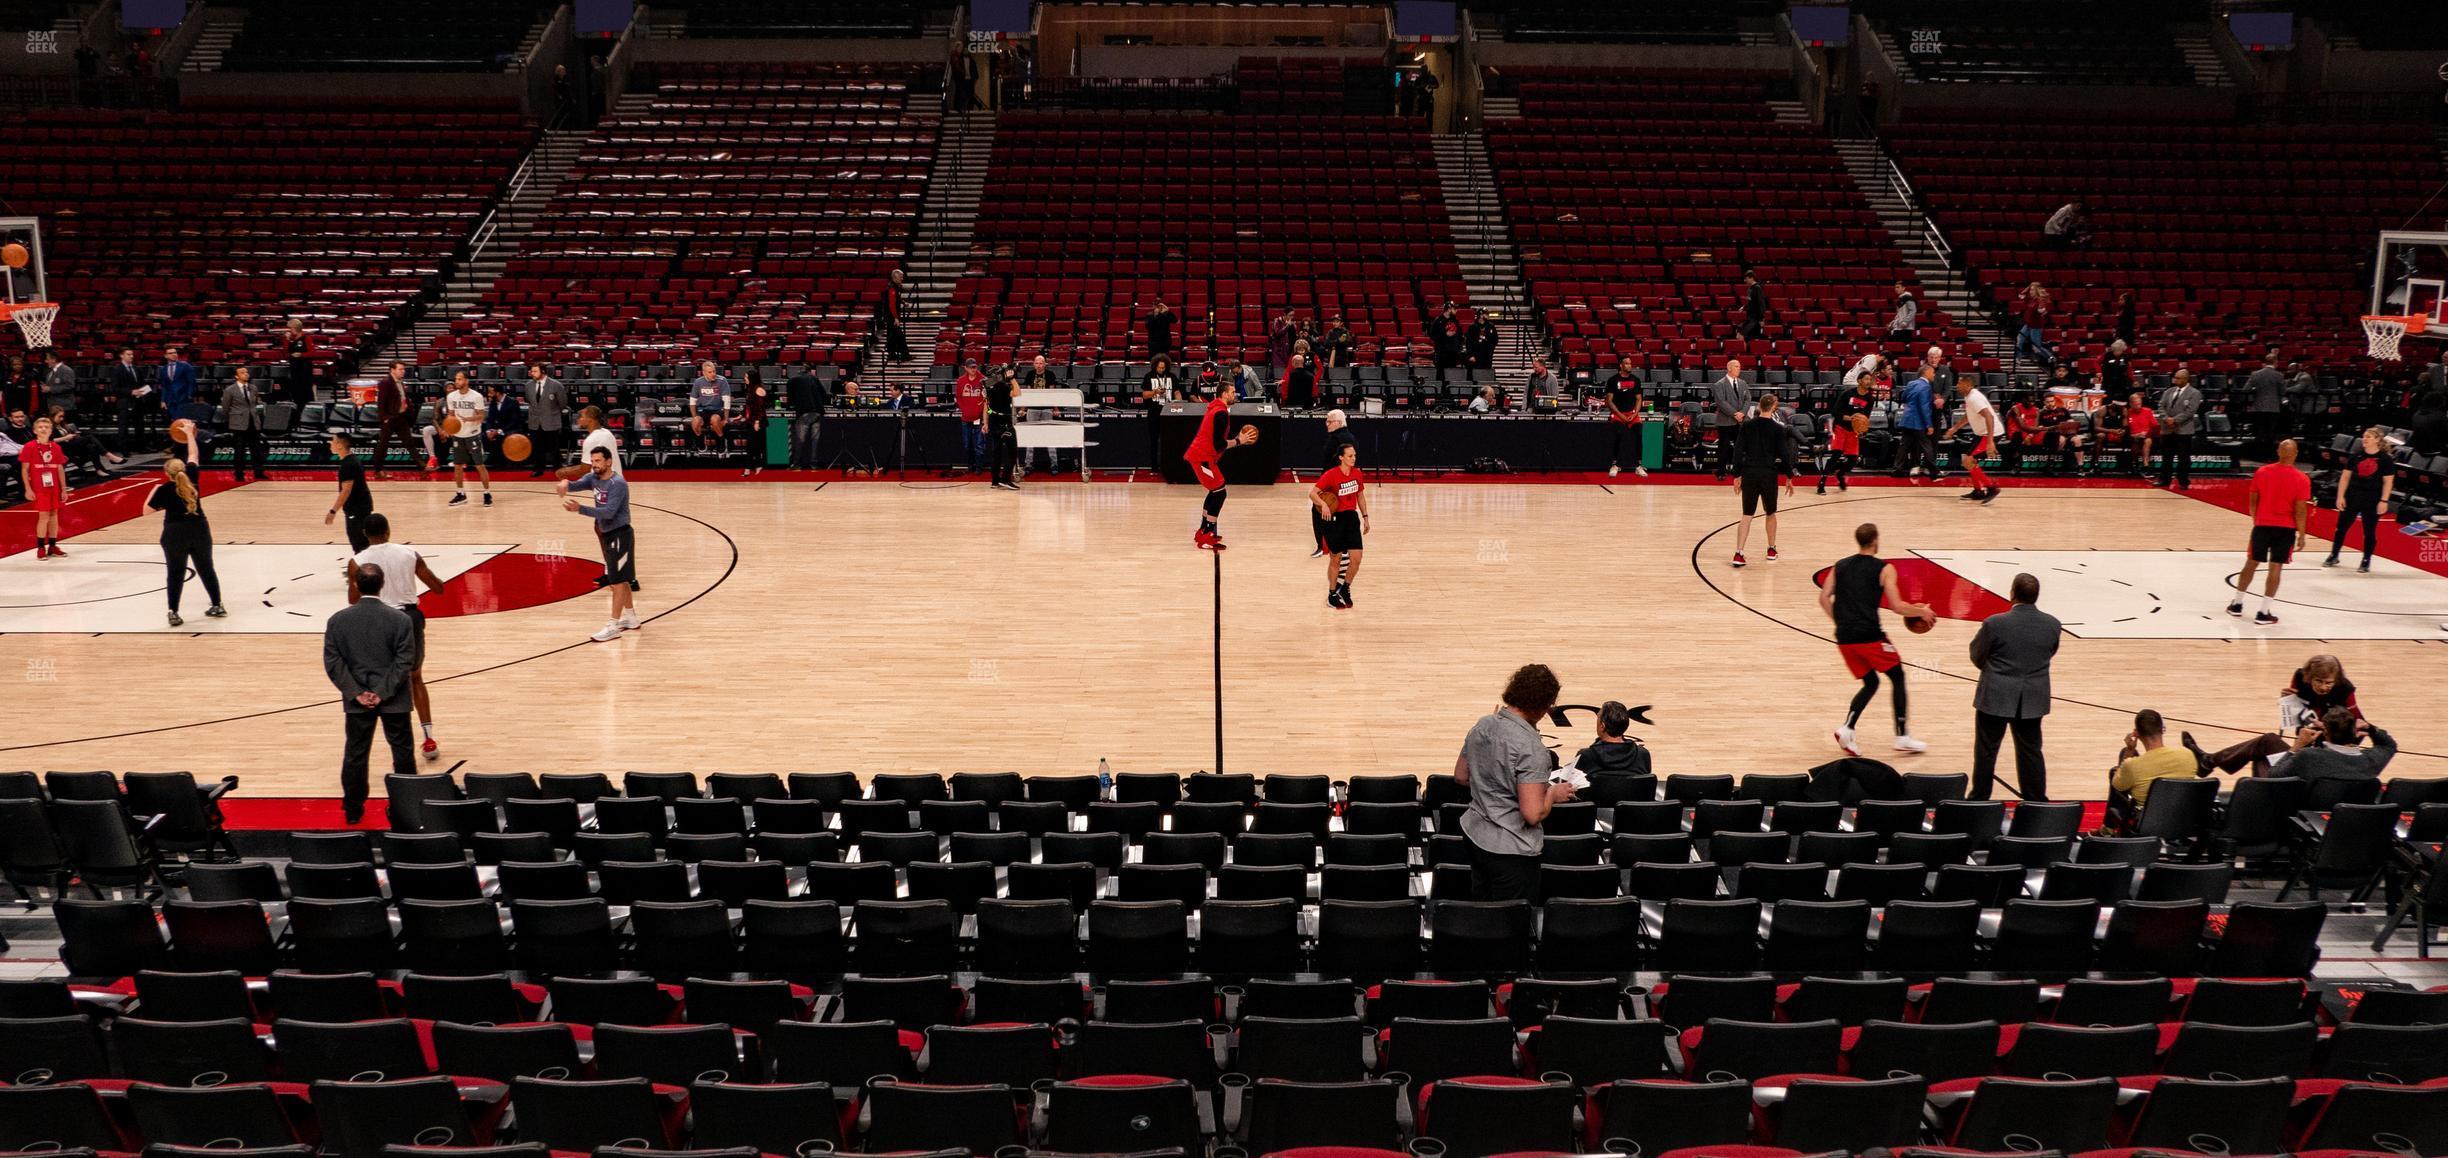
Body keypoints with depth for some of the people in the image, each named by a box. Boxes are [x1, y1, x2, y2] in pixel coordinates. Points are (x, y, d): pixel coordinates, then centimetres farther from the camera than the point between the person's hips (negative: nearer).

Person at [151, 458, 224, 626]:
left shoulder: (165, 489, -1)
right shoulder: (192, 482, 7)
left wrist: (154, 491, 17)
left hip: (175, 534, -3)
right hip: (199, 530, 3)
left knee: (175, 574, 5)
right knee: (206, 569, 15)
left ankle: (173, 613, 2)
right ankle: (218, 606, 23)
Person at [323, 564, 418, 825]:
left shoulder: (337, 620, -6)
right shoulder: (400, 619, -12)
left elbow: (333, 662, -6)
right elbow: (405, 662, -14)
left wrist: (356, 693, -7)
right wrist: (383, 692, -11)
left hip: (356, 700, 2)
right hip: (394, 701, -1)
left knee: (355, 754, 13)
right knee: (402, 751, 12)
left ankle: (353, 810, 20)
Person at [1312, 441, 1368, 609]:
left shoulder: (1357, 473, 2)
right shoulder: (1330, 475, -15)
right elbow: (1312, 493, -17)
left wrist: (1365, 517, 15)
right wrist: (1323, 504, -35)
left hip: (1352, 517, 5)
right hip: (1335, 518, -5)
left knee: (1356, 558, -3)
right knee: (1336, 560, 6)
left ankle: (1345, 588, 21)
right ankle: (1332, 595, 22)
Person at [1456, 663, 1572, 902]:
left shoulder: (1482, 725, 0)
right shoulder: (1531, 747, -23)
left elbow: (1461, 776, 13)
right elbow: (1532, 814, -24)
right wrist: (1553, 794, -7)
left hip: (1475, 835, 8)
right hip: (1511, 850, -8)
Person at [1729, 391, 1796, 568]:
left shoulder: (1747, 425, 1)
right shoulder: (1778, 428, -4)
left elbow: (1738, 451, 1)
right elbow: (1784, 454, -4)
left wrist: (1737, 475, 7)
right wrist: (1789, 477, 6)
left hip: (1749, 473, 1)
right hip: (1769, 474, -1)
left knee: (1747, 515, 4)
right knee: (1771, 513, 19)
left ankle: (1738, 553, -8)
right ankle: (1771, 550, 30)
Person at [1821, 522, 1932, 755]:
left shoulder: (1840, 566, 11)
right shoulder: (1884, 568, -3)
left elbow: (1824, 598, 5)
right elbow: (1897, 607, -8)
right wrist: (1922, 612, 8)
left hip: (1845, 637, 5)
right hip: (1870, 636, -5)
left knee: (1870, 683, 19)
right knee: (1897, 677, 14)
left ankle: (1847, 729, 0)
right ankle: (1902, 737, 13)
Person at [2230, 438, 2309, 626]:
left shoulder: (2261, 472, -3)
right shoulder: (2301, 479, -11)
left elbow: (2253, 500, 4)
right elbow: (2300, 510, -12)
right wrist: (2301, 534, -4)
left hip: (2262, 525, 2)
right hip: (2286, 528, -2)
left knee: (2251, 563, 14)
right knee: (2275, 567, 1)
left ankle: (2237, 605, 24)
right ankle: (2264, 614, 0)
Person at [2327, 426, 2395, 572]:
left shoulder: (2385, 459, -5)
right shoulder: (2356, 456, 2)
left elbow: (2388, 481, -4)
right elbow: (2345, 476, 4)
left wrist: (2384, 501, -10)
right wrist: (2340, 496, -1)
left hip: (2372, 500, -3)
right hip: (2352, 497, 3)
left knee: (2369, 531, 4)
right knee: (2341, 527, 8)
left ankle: (2366, 561, 14)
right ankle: (2333, 556, 21)